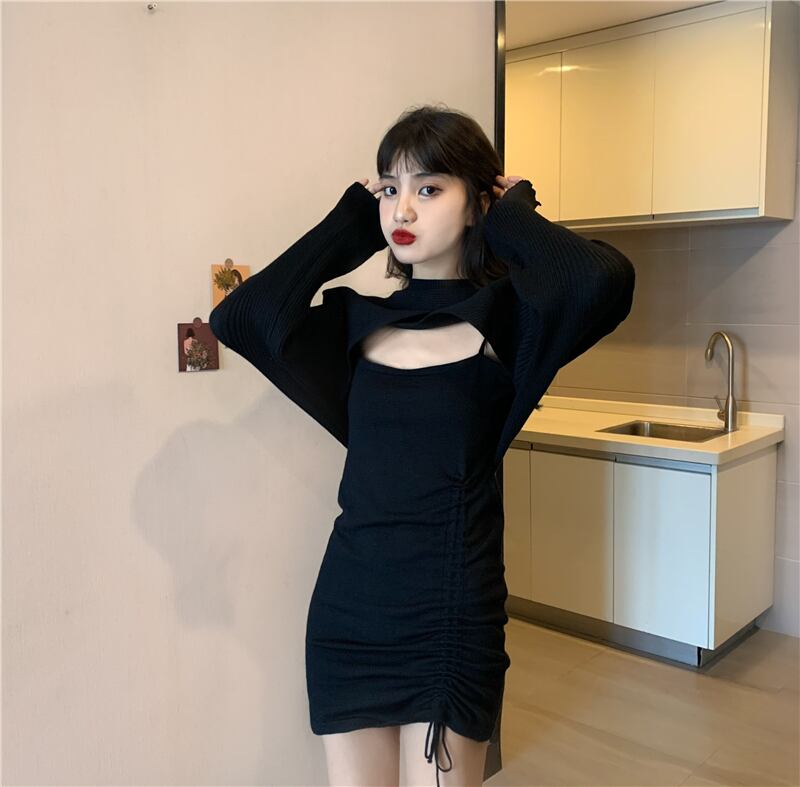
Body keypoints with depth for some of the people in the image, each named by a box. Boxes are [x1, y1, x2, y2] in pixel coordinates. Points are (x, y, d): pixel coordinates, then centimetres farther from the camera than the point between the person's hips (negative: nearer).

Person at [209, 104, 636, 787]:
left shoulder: (502, 319, -7)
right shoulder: (359, 320, 5)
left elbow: (604, 279, -28)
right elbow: (237, 317, -9)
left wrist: (513, 216, -9)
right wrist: (353, 223, -2)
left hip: (453, 609, -3)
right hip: (349, 607, 4)